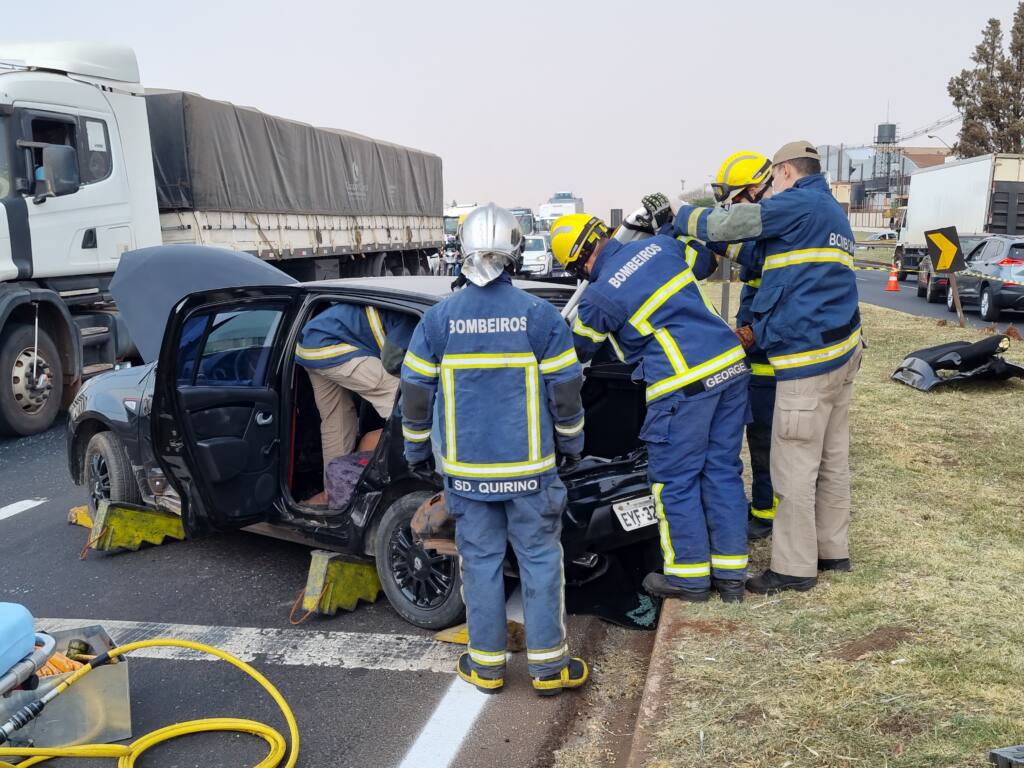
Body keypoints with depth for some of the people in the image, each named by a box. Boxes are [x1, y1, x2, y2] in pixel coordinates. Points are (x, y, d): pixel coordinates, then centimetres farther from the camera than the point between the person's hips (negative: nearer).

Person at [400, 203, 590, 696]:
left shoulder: (438, 318, -3)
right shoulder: (539, 315, -7)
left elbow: (415, 391, 2)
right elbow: (565, 389, -3)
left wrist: (416, 448, 15)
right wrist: (570, 443, 12)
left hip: (467, 469, 1)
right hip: (529, 467, -1)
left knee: (480, 560, 11)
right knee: (540, 560, 9)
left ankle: (486, 664, 22)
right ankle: (548, 665, 17)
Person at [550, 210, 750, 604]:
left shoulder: (600, 296, -7)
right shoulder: (660, 245, 8)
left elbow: (578, 349, 11)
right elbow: (705, 260, 27)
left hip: (684, 385, -7)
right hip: (731, 366, 8)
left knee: (676, 482, 8)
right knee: (722, 472, 14)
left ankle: (690, 576, 20)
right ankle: (730, 573, 24)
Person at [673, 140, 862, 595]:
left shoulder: (799, 204, -8)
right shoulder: (833, 214, 22)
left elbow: (726, 224, -13)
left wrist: (681, 216, 4)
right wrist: (756, 325, 24)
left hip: (807, 356, -10)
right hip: (842, 349, 10)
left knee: (795, 468, -3)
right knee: (832, 459, 16)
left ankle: (794, 568, 5)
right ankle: (832, 549, 27)